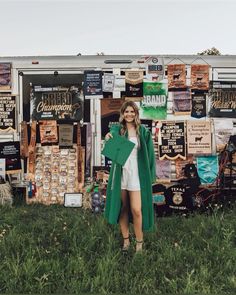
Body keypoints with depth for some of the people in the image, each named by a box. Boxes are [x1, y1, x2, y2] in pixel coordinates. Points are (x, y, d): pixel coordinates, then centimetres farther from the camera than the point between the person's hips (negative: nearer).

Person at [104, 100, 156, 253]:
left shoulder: (143, 131, 1)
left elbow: (149, 154, 3)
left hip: (136, 175, -2)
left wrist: (151, 175, -1)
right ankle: (126, 239, 25)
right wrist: (109, 136, -43)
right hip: (120, 174, 2)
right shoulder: (117, 129, 4)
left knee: (136, 210, -5)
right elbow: (112, 133, -20)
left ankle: (139, 241, 14)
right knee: (122, 208, 10)